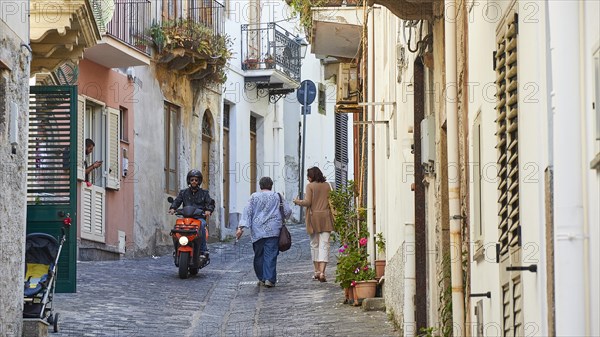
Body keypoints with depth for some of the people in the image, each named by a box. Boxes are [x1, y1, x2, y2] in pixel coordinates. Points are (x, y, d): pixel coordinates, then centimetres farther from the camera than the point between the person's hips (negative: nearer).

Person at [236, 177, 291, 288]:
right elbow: (287, 211, 6)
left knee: (259, 255, 10)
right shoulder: (277, 196, 5)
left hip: (257, 231, 1)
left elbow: (247, 212, -2)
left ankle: (262, 279, 13)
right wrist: (281, 218, 28)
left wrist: (241, 227, -7)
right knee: (270, 255, -4)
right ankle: (269, 279, -13)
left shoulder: (254, 197, 6)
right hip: (273, 231, -1)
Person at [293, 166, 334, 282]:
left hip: (313, 217, -2)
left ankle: (317, 271, 16)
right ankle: (322, 272, -17)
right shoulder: (327, 186, 7)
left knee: (314, 244, 13)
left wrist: (298, 202, 7)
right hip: (326, 217, 2)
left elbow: (307, 202, -10)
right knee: (324, 245, -4)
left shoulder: (310, 186, -4)